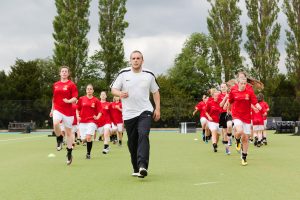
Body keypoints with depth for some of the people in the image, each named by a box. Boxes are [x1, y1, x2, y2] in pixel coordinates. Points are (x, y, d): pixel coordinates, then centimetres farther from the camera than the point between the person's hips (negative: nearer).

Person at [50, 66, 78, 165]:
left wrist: (69, 101, -28)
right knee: (55, 124, -29)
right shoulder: (55, 85, 11)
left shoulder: (71, 85, -2)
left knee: (68, 132, 5)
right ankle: (60, 139, 0)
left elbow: (75, 98, -9)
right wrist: (52, 109, 21)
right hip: (57, 109, 2)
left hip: (68, 111, -2)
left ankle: (69, 153, 17)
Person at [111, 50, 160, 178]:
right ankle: (136, 169, 19)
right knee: (132, 142, 5)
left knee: (143, 135, -23)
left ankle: (142, 166, -31)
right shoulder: (123, 74, 1)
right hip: (129, 114, 1)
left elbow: (155, 92, 14)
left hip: (145, 111, -1)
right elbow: (113, 89, 3)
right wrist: (120, 94, -20)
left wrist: (157, 109, 8)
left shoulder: (149, 75, 5)